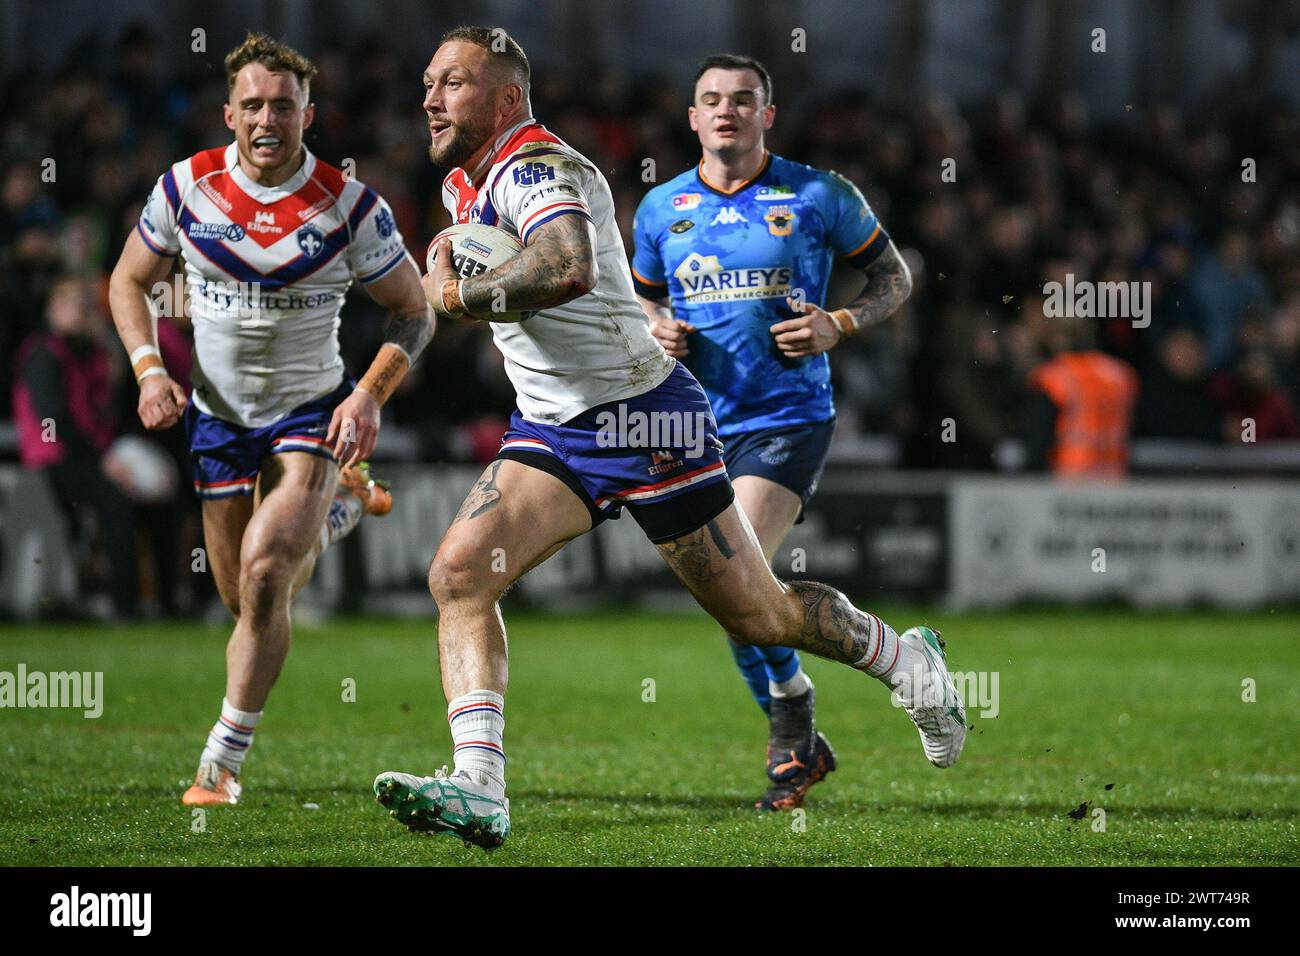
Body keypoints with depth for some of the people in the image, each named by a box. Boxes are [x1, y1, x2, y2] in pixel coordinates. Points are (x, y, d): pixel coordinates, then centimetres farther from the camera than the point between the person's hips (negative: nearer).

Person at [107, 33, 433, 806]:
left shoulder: (350, 206, -15)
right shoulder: (186, 188, -9)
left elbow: (414, 311, -4)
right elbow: (130, 282, 5)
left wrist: (371, 394, -19)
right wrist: (150, 371, -10)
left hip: (315, 415, -3)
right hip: (217, 416, 3)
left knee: (264, 574, -23)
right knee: (246, 598, 13)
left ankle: (222, 763, -11)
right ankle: (342, 507, 48)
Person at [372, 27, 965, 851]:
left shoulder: (536, 168, -20)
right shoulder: (463, 185, 10)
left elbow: (569, 270, -41)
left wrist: (458, 295, -28)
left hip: (643, 418, -8)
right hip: (552, 432, 9)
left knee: (758, 614, 4)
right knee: (458, 573, -14)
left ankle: (910, 663, 30)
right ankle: (480, 787, -22)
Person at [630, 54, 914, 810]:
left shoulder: (820, 197, -3)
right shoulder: (662, 208, 8)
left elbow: (894, 277, 7)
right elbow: (644, 295, 24)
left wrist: (838, 326, -10)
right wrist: (655, 329, 1)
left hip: (789, 418, -5)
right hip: (697, 426, 5)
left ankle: (792, 737, -3)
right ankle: (801, 744, 26)